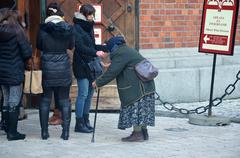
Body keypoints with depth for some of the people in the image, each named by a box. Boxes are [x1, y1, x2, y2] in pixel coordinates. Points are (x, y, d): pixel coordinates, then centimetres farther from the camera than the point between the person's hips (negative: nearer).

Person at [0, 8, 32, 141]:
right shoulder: (17, 32, -13)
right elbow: (27, 52, -14)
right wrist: (22, 61, 5)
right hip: (15, 72, -5)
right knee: (14, 102, -1)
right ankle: (12, 132, 0)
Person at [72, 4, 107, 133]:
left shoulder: (89, 27, 15)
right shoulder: (77, 28, -10)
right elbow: (80, 47, -19)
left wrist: (107, 47, 9)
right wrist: (96, 53, -29)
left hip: (90, 65, 8)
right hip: (81, 65, -8)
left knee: (89, 93, 8)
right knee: (83, 94, -8)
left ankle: (85, 121, 16)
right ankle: (79, 124, -3)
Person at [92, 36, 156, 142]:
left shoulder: (120, 54, -10)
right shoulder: (128, 51, 22)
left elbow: (112, 72, -12)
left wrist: (98, 82, -3)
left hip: (136, 87, -10)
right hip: (146, 85, 10)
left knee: (135, 108, -6)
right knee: (142, 109, 11)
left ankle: (138, 133, -6)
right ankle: (143, 132, 15)